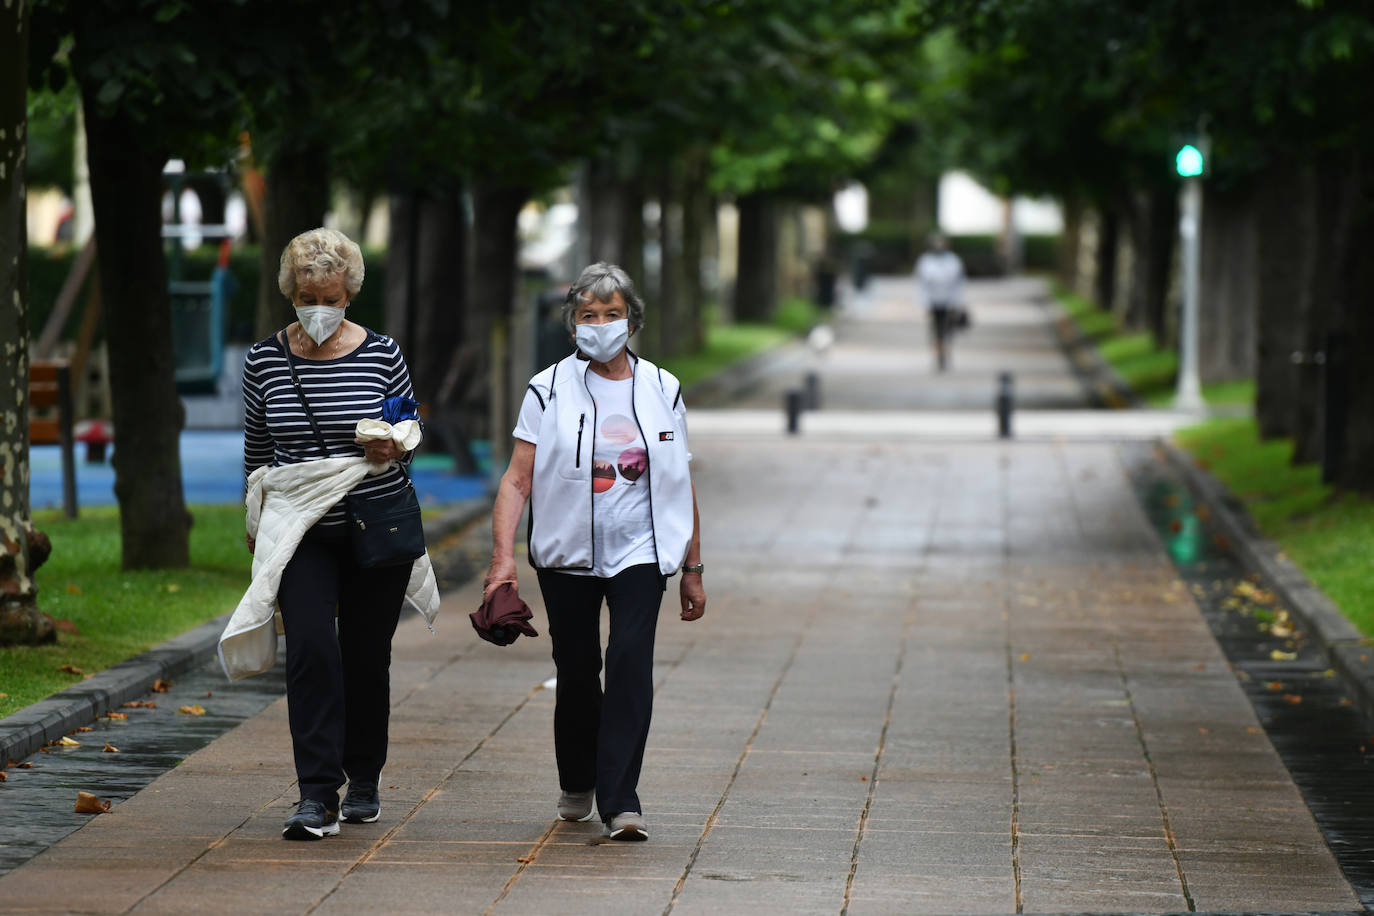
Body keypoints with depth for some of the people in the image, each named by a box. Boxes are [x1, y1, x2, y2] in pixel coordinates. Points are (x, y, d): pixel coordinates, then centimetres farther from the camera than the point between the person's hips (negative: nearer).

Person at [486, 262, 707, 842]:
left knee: (631, 661, -17)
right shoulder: (549, 390, 0)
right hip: (567, 554, 0)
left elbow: (680, 485, 12)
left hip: (640, 553, 0)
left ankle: (620, 801, -18)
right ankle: (577, 785, 32)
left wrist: (692, 570, 11)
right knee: (576, 672, 7)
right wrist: (503, 556, -16)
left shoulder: (661, 390, 6)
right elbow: (517, 480, -4)